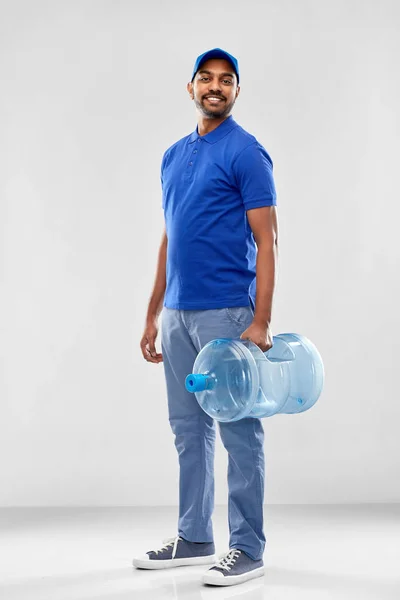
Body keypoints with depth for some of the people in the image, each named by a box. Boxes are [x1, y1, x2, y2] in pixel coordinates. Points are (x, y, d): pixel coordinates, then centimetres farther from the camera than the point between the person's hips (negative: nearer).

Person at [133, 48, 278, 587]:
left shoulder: (246, 152, -8)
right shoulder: (174, 156, 15)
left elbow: (265, 240, -13)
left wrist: (261, 322, -20)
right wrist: (153, 314, 15)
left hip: (226, 313, -8)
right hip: (178, 314, 8)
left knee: (239, 431, 0)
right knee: (189, 430, 13)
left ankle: (247, 548, 9)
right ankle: (193, 538, 25)